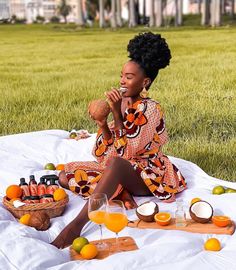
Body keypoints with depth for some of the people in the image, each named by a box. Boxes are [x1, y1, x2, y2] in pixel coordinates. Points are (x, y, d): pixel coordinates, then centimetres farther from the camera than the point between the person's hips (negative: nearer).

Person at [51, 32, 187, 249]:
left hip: (147, 175, -8)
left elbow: (128, 152, -23)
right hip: (118, 169, 9)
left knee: (116, 164, -42)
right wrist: (103, 124, -12)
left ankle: (76, 226, -47)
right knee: (66, 175, -4)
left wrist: (117, 115, -24)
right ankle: (121, 193, -15)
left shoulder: (150, 109, -16)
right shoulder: (122, 102, 4)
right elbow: (111, 147, 5)